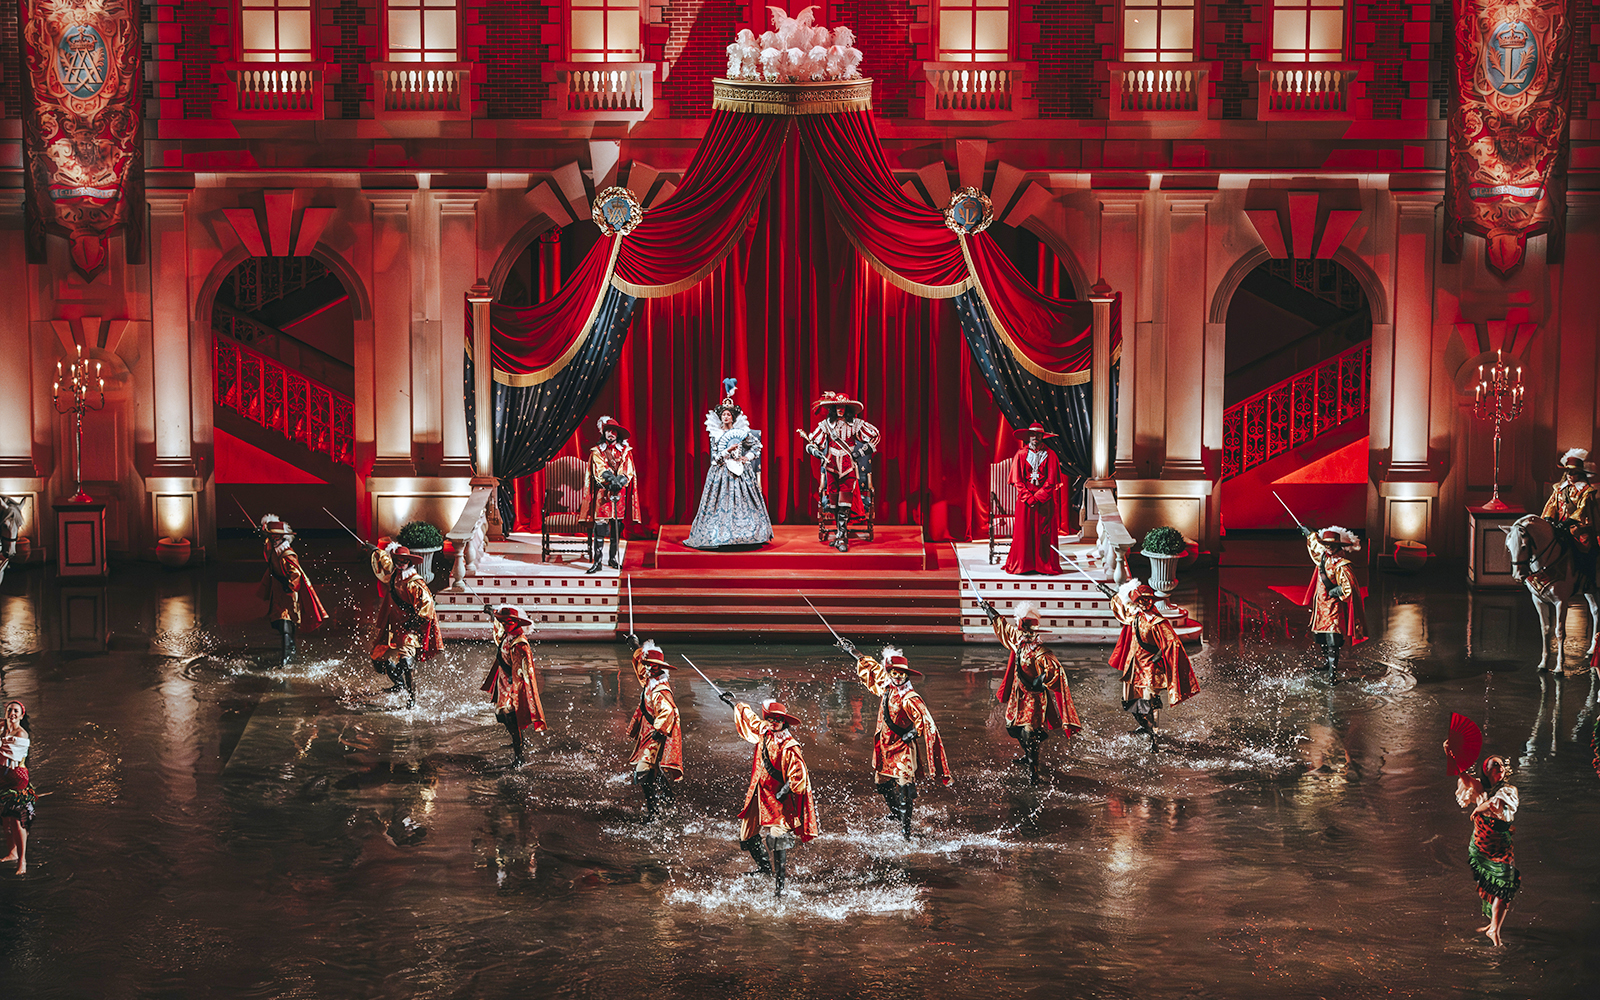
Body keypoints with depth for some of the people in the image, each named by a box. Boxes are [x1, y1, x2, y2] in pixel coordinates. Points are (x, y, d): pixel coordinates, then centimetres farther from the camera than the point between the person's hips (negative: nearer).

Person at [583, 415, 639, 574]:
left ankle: (613, 558, 18)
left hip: (620, 493, 2)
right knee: (599, 526, -10)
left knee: (617, 526, 5)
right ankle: (597, 562, -11)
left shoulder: (625, 451, 12)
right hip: (602, 494, -2)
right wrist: (611, 479, -25)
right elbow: (600, 468, -7)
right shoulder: (597, 451, 8)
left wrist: (620, 480, -20)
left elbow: (628, 470, 0)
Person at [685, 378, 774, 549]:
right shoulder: (716, 434, 4)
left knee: (743, 501, -2)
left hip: (741, 470, 0)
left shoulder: (741, 432, 4)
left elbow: (757, 444, 12)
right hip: (722, 473, 0)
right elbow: (715, 457, 0)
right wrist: (728, 451, -14)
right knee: (723, 502, -5)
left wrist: (748, 457, 0)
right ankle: (720, 534, -3)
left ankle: (744, 533, 1)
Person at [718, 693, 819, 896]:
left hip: (779, 802, -7)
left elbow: (798, 776, -17)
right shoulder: (763, 731, 2)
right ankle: (763, 866, 41)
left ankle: (780, 885, -13)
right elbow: (748, 716, 20)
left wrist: (785, 790, -29)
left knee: (778, 840, -16)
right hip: (759, 796, 7)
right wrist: (732, 702, 33)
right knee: (747, 836, 15)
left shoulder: (790, 748, -18)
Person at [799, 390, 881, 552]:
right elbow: (811, 442, 14)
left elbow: (876, 436, 10)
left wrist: (862, 451, 2)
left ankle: (841, 538, -12)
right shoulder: (826, 424, 6)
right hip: (832, 466, 2)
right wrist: (816, 452, -5)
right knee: (834, 502, 1)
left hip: (849, 467, -2)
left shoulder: (855, 424, 2)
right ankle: (842, 534, 13)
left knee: (844, 504, -10)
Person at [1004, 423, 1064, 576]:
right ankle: (1023, 566, 1)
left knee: (1044, 533, -1)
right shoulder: (1020, 454, 3)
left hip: (1044, 499, 0)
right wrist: (1028, 498, -11)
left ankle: (1045, 566, 3)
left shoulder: (1050, 455, 2)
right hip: (1025, 498, 0)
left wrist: (1036, 498, -12)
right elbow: (1017, 480, 0)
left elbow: (1051, 482, -3)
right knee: (1023, 533, -2)